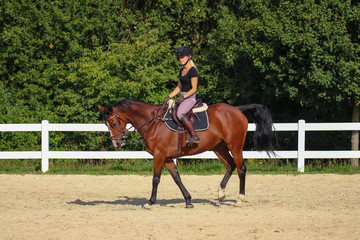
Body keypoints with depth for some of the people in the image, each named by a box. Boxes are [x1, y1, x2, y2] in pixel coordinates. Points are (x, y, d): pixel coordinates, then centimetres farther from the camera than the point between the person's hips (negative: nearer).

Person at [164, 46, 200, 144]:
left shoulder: (192, 70, -12)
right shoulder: (182, 71, 15)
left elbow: (194, 89, -16)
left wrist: (183, 97, -24)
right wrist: (169, 97, 11)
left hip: (190, 97, -10)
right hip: (182, 97, 10)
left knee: (180, 114, -33)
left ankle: (195, 136, -32)